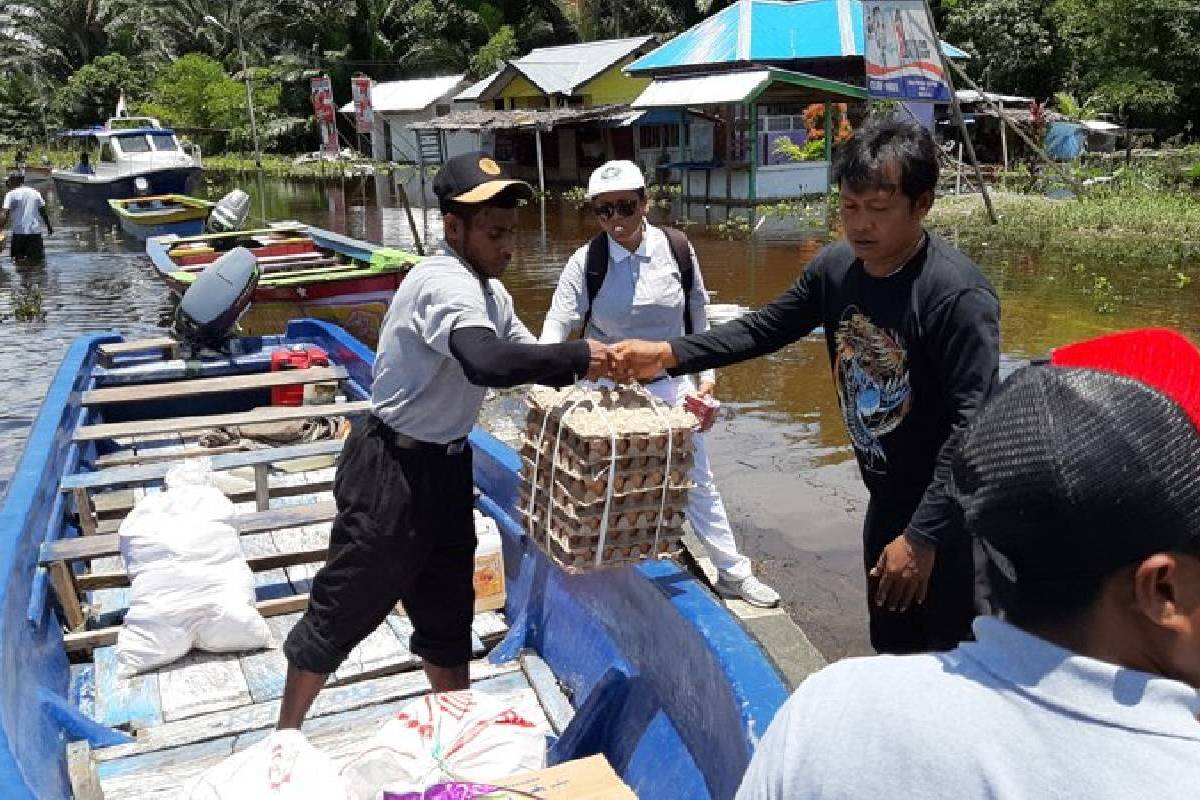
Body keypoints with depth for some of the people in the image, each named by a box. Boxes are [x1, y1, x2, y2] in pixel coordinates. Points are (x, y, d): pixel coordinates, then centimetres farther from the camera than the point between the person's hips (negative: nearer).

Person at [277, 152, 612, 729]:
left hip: (445, 465, 9)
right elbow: (488, 361, -42)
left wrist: (598, 371, -5)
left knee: (447, 612, 19)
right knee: (344, 610, 8)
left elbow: (521, 354, 9)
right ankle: (285, 736, 28)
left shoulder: (487, 289, 7)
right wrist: (577, 357, -34)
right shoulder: (445, 283, -24)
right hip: (392, 470, -9)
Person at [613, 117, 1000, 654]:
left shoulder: (958, 295, -26)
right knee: (890, 650, 23)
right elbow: (765, 329, 4)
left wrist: (924, 535, -28)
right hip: (887, 502, 7)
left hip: (949, 515, -7)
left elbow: (971, 424, -27)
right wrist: (669, 354, -8)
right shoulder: (835, 267, -5)